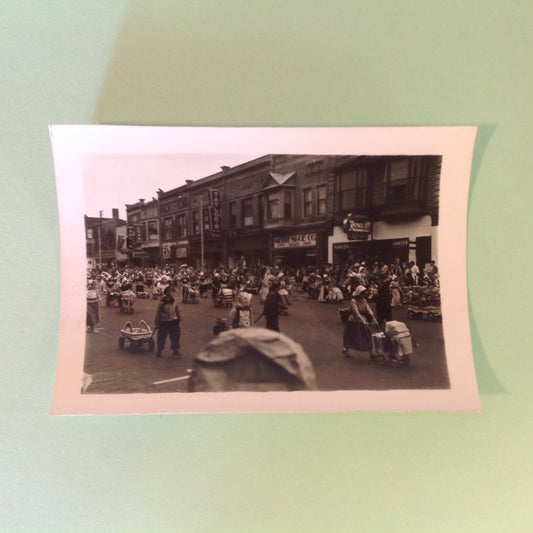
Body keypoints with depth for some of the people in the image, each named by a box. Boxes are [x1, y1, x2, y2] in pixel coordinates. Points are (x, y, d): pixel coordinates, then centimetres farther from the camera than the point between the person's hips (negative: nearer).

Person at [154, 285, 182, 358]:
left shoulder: (174, 302, 0)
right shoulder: (162, 302, -13)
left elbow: (177, 311, 12)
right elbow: (158, 313, -7)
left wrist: (179, 319, 14)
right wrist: (156, 322, -5)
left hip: (173, 322, 4)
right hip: (164, 322, -4)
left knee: (175, 336, 7)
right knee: (161, 337, 5)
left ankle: (176, 350, 20)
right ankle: (159, 351, 21)